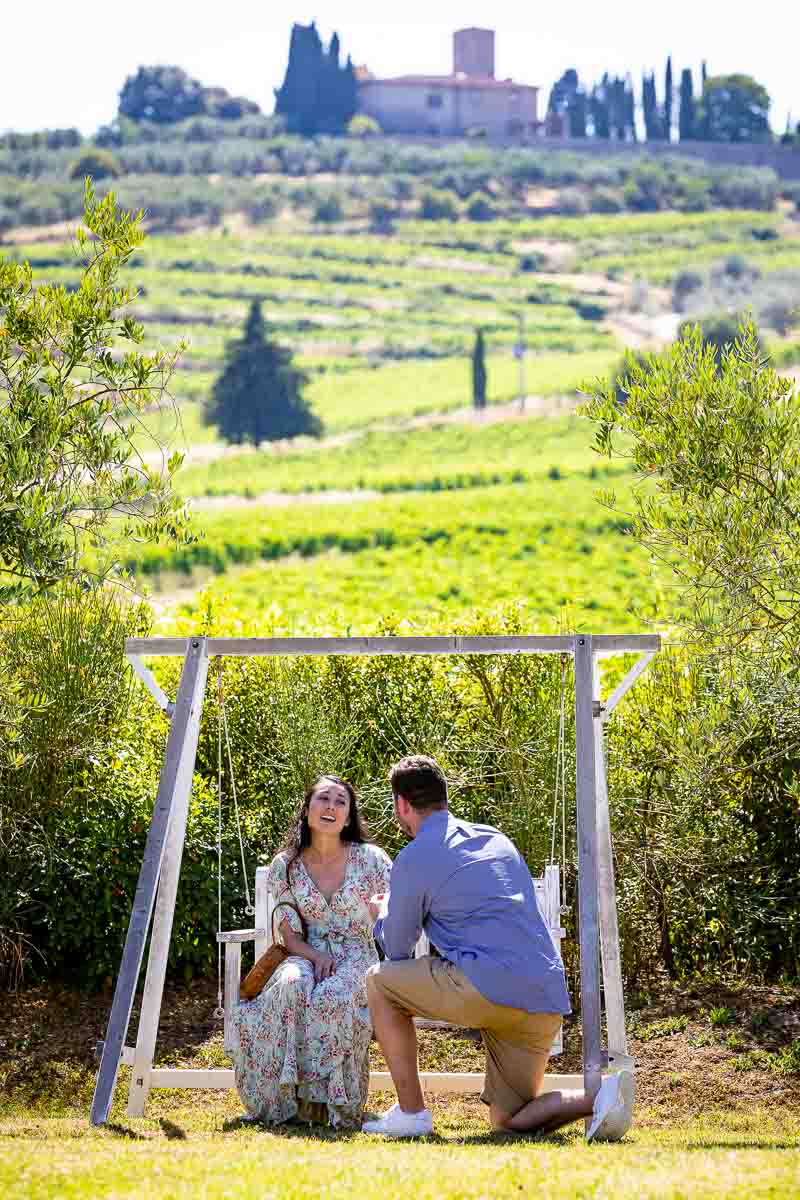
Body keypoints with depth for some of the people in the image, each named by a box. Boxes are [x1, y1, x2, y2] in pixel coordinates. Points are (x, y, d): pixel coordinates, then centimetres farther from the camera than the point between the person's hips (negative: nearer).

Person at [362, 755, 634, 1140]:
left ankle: (411, 1112, 9)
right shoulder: (495, 838, 22)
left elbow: (397, 950, 10)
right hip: (548, 998, 7)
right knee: (508, 1120, 17)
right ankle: (599, 1096, -10)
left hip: (489, 987, -7)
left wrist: (381, 916, 34)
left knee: (380, 982, 15)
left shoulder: (414, 858, 1)